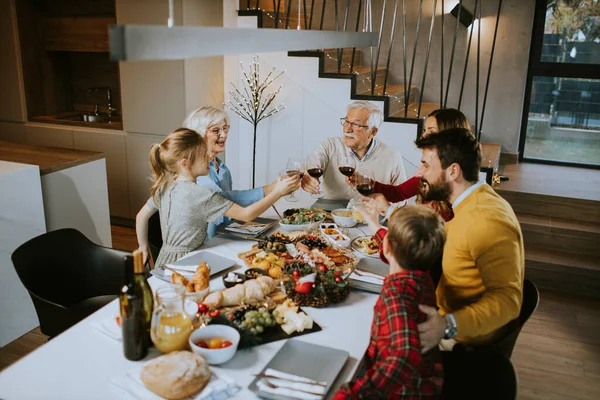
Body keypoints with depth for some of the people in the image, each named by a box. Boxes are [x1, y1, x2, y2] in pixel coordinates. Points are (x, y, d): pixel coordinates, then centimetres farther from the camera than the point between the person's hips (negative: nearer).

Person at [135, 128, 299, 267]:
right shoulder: (201, 195, -23)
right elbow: (246, 214, -22)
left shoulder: (164, 186, 1)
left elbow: (141, 216, 12)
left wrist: (144, 249, 20)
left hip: (165, 258, 9)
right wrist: (278, 192, -17)